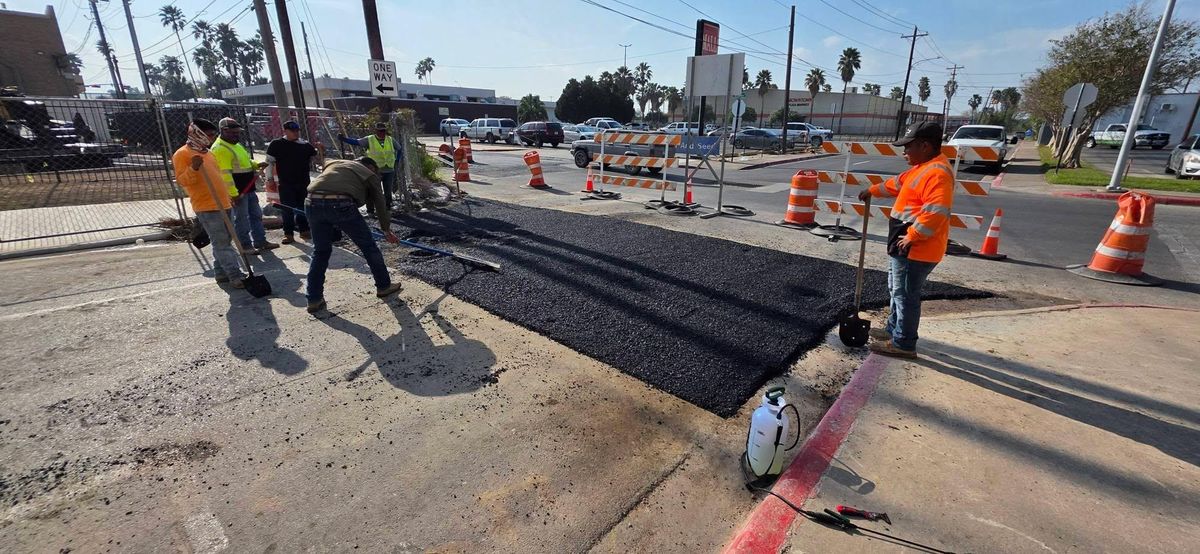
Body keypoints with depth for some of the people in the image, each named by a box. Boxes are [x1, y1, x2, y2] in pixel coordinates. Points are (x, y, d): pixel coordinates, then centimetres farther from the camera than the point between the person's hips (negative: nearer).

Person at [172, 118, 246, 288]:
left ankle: (222, 273, 22)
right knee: (221, 243, -10)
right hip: (206, 206, -9)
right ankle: (236, 277, -11)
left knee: (225, 241, 12)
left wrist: (227, 196, 28)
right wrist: (193, 169, -31)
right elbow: (181, 180, -14)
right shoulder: (182, 154, -6)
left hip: (222, 204, 9)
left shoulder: (208, 153, 19)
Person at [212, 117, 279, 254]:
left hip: (249, 189, 10)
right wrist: (233, 194, -25)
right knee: (242, 219, 0)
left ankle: (260, 241, 23)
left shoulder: (236, 144, 13)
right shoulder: (220, 148, -18)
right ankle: (246, 246, 10)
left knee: (256, 214, 14)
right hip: (237, 191, -10)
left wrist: (257, 165, 6)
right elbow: (225, 174, -23)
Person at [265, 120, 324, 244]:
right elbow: (269, 162, 2)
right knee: (287, 209, -1)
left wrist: (321, 151, -8)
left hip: (303, 183, 3)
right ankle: (288, 234, 5)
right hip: (285, 183, -3)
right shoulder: (276, 144, 0)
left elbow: (319, 161, 11)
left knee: (302, 208, 12)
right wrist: (270, 179, -4)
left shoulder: (305, 145, 7)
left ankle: (304, 230, 23)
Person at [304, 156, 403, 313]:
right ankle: (384, 286, 27)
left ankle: (314, 299, 21)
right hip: (341, 205, -5)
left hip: (313, 202, 5)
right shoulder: (369, 174, 21)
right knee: (368, 246, 14)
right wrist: (387, 230, 38)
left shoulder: (334, 163, 34)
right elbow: (379, 204, 25)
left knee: (320, 251, 20)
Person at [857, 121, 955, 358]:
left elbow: (935, 213, -31)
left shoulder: (937, 173, -22)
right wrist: (873, 190, 39)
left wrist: (911, 237, -25)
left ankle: (903, 344, 12)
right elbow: (898, 183, 31)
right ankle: (894, 329, 37)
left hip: (915, 250, -11)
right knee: (897, 290, 22)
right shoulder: (924, 167, 12)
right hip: (907, 247, 11)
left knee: (906, 295, 0)